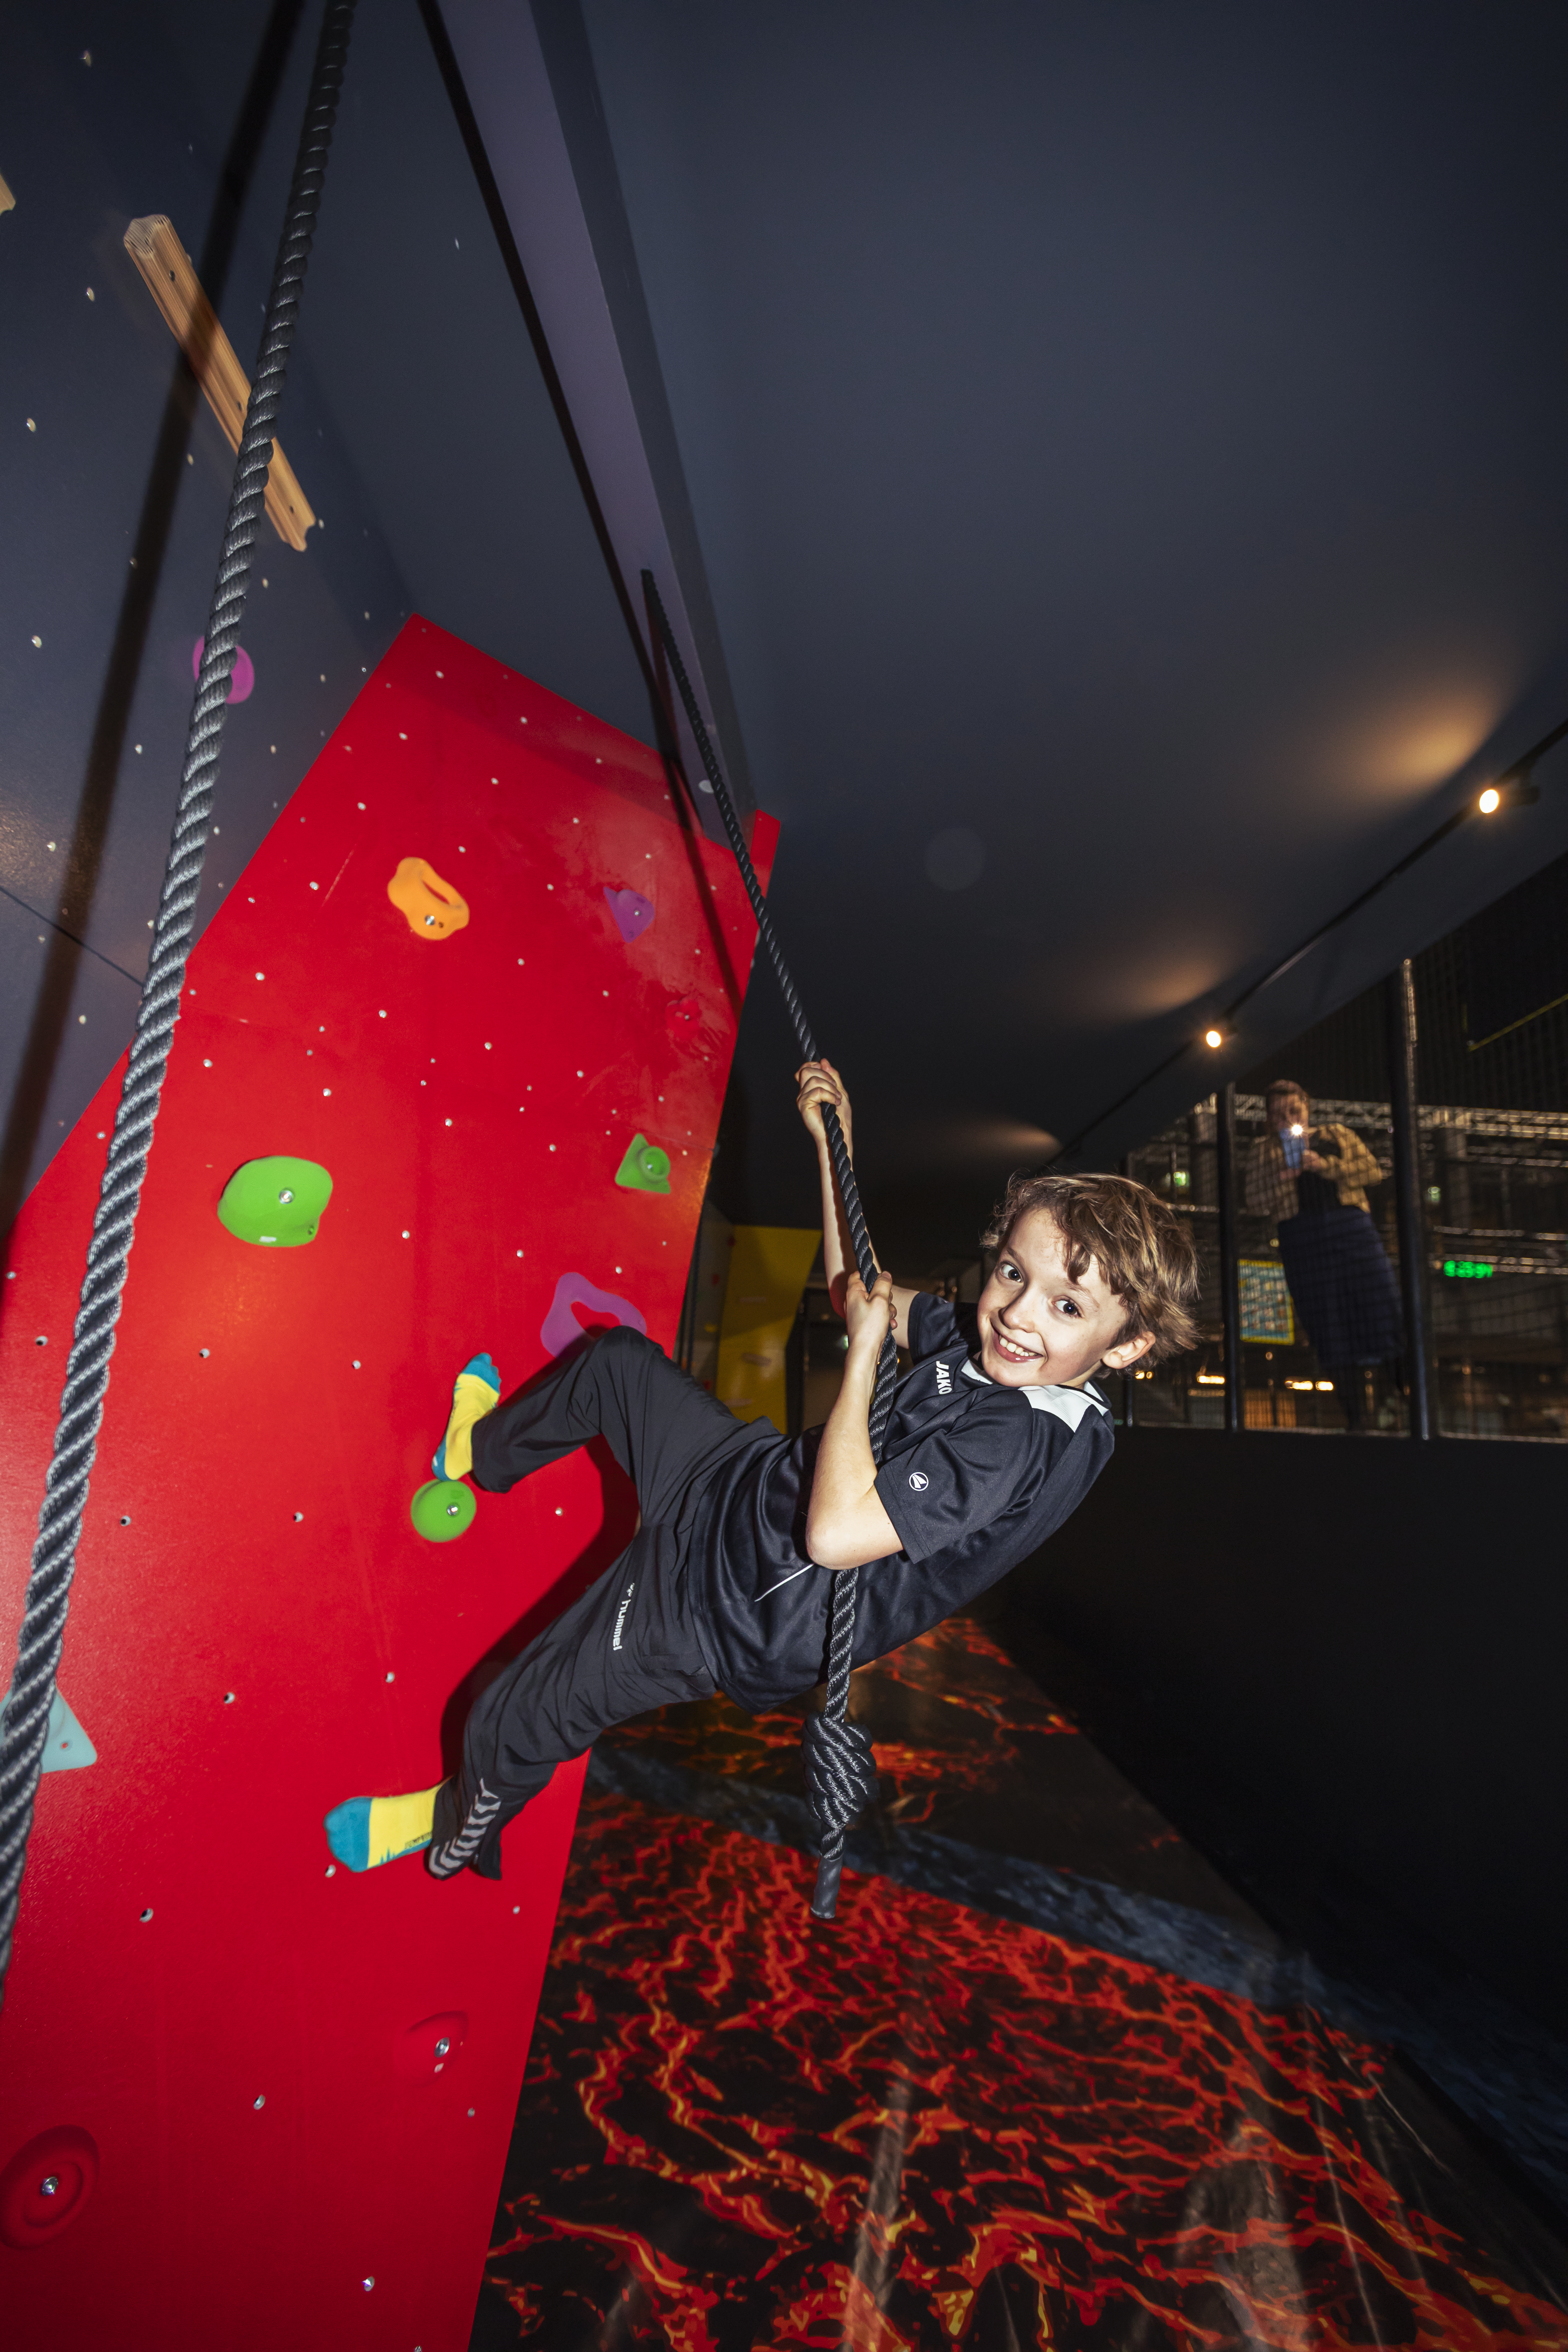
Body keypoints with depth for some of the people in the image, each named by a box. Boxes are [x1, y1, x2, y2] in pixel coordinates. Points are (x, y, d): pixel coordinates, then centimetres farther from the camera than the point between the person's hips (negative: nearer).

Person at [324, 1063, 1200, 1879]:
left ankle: (463, 1825, 49)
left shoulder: (1033, 1442, -33)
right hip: (740, 1479, 7)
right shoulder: (982, 1339, -10)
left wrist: (866, 1348, -30)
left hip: (727, 1613, -7)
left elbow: (834, 1532, -37)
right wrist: (832, 1139, -1)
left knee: (510, 1722, 9)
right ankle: (484, 1449, 54)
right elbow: (857, 1287, 5)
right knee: (616, 1358, 21)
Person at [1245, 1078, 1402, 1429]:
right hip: (1301, 1236, 0)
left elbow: (1373, 1172, 6)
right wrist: (1282, 1180, -8)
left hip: (1351, 1226, 0)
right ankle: (1355, 1417, 3)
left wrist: (1325, 1166, -7)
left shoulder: (1338, 1135, 19)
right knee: (1328, 1324, -2)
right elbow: (1255, 1202, 9)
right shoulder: (1265, 1150, 18)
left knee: (1378, 1304, -11)